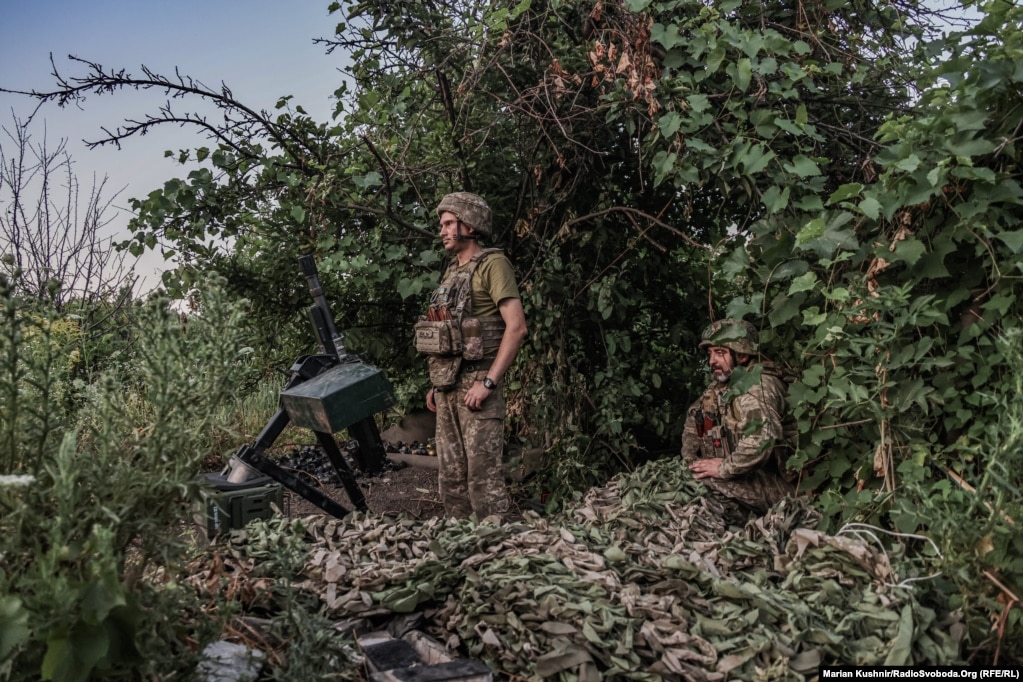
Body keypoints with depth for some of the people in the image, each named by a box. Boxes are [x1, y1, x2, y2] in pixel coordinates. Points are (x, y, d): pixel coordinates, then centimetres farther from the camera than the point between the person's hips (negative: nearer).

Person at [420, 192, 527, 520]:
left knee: (484, 475, -8)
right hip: (447, 385, 8)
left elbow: (516, 327, -15)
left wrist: (488, 382, -20)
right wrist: (435, 383, 16)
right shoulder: (452, 271, 19)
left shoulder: (492, 264, -6)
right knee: (450, 476, 12)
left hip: (475, 382, -8)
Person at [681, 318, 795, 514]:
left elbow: (761, 440, -32)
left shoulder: (759, 385, -17)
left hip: (764, 485, -8)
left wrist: (724, 468, -22)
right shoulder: (719, 386, 10)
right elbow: (693, 419, 21)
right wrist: (690, 458, 6)